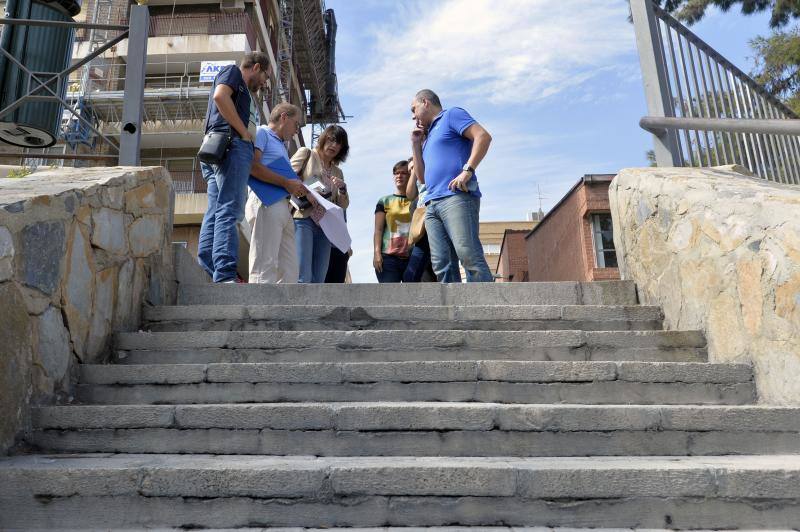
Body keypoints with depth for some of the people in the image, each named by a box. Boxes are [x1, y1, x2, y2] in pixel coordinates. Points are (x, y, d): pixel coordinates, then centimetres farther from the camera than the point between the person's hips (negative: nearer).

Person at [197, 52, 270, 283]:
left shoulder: (240, 90, 36)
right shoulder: (233, 71, 11)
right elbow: (220, 95, -10)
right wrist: (245, 132, -10)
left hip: (214, 151, 9)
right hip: (232, 144, -9)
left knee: (215, 212, -1)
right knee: (229, 211, -19)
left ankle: (208, 272, -8)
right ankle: (226, 276, -27)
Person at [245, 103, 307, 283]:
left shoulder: (281, 145, 32)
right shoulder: (261, 133, 6)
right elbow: (252, 166, -11)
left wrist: (298, 188, 8)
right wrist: (286, 183, -11)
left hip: (283, 206, 9)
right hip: (266, 203, -9)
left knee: (289, 271, 3)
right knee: (265, 268, -14)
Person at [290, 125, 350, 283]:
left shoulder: (337, 172, 25)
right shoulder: (306, 154, 12)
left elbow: (343, 205, 20)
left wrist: (342, 188, 0)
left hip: (324, 226, 6)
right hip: (303, 219, -6)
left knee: (318, 281, 0)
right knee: (303, 278, -20)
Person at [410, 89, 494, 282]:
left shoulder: (452, 115, 11)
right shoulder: (429, 137, 33)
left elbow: (483, 136, -5)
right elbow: (422, 176, 31)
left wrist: (467, 170, -15)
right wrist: (416, 144, 25)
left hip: (457, 196, -8)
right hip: (432, 205, 8)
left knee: (469, 255, -21)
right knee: (441, 264, -6)